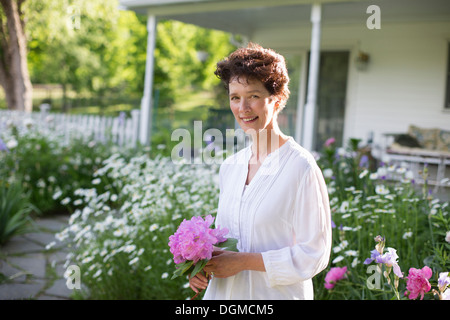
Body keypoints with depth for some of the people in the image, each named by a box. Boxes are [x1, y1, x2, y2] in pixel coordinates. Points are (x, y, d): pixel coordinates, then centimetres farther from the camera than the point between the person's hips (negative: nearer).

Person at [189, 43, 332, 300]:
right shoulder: (230, 167, 3)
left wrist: (243, 261, -19)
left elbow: (314, 254, -16)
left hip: (276, 295, -5)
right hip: (223, 292, 5)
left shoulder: (300, 167, -16)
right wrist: (206, 264, -4)